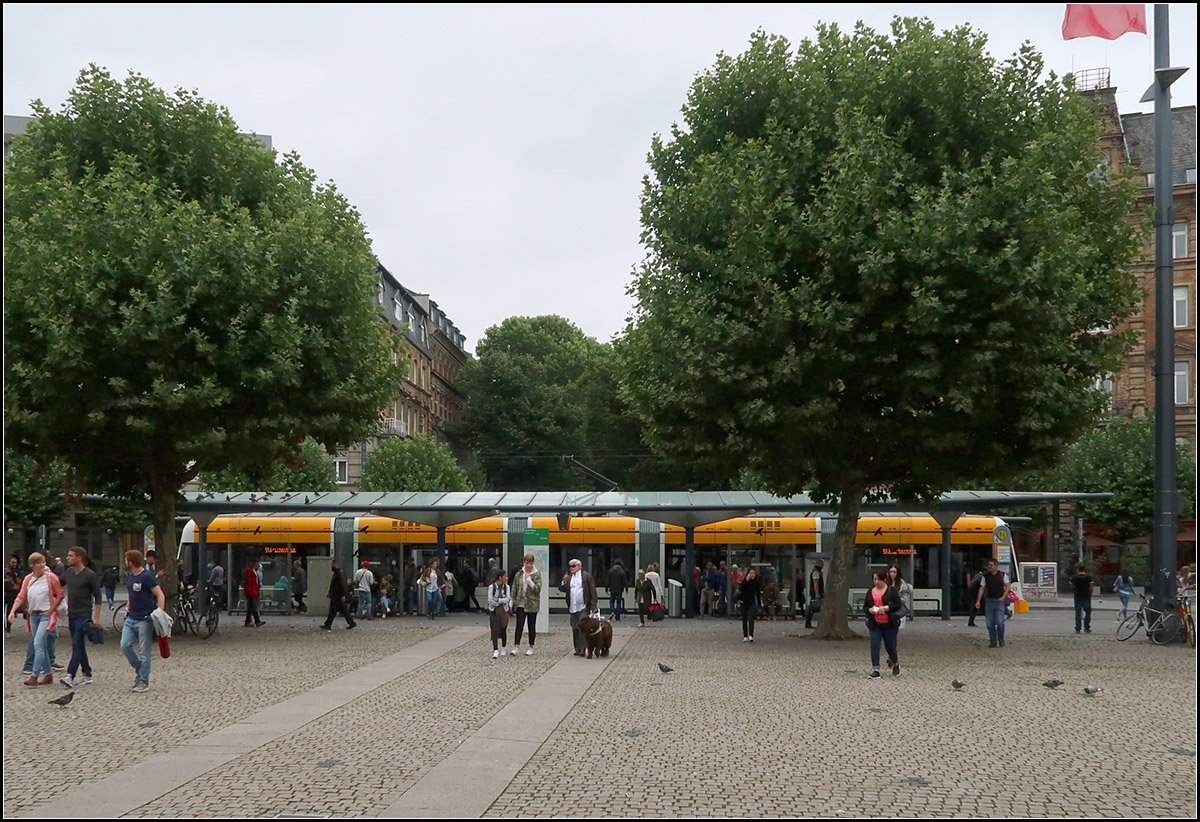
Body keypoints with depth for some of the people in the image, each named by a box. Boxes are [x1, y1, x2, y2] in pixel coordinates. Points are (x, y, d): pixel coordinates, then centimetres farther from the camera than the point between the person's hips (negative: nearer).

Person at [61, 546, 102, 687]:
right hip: (71, 614, 7)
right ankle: (87, 674, 18)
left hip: (83, 615, -7)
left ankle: (70, 675, -18)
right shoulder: (69, 572, 8)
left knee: (77, 645, -13)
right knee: (79, 646, 10)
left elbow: (98, 596, -8)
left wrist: (96, 617, -12)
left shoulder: (90, 575, -10)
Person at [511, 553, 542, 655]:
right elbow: (514, 589, 10)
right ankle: (516, 647, -5)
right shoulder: (518, 574, 6)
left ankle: (531, 648, 15)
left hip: (532, 604, -2)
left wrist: (529, 580, -18)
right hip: (520, 604, 2)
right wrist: (512, 602, 5)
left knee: (532, 626, 6)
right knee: (519, 625, -5)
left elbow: (538, 589, -10)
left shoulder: (537, 574, -2)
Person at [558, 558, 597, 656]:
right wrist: (564, 582, -8)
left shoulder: (587, 576, 0)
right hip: (573, 608, 5)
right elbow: (562, 589, 12)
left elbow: (593, 592, -2)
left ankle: (582, 648, -12)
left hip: (584, 607, -5)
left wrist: (593, 606, -8)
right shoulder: (568, 577, 14)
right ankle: (577, 649, 15)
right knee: (575, 629, 7)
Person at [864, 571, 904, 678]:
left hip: (889, 624, -3)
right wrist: (870, 610, -9)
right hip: (875, 624, 3)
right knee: (874, 646, -8)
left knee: (890, 646, 5)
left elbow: (898, 604, -10)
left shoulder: (892, 590, -3)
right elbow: (864, 606, 13)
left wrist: (885, 608, -20)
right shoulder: (870, 592, 11)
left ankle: (896, 664, 35)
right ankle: (875, 671, -8)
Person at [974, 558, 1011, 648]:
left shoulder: (1002, 575, 1)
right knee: (990, 623, 1)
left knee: (1000, 622, -11)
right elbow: (982, 588, 7)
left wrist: (1003, 597, -6)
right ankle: (993, 641, 10)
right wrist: (978, 601, 0)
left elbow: (1008, 586, 5)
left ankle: (1001, 640, 8)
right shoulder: (986, 576, 5)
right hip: (989, 601, 2)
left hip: (999, 600, -2)